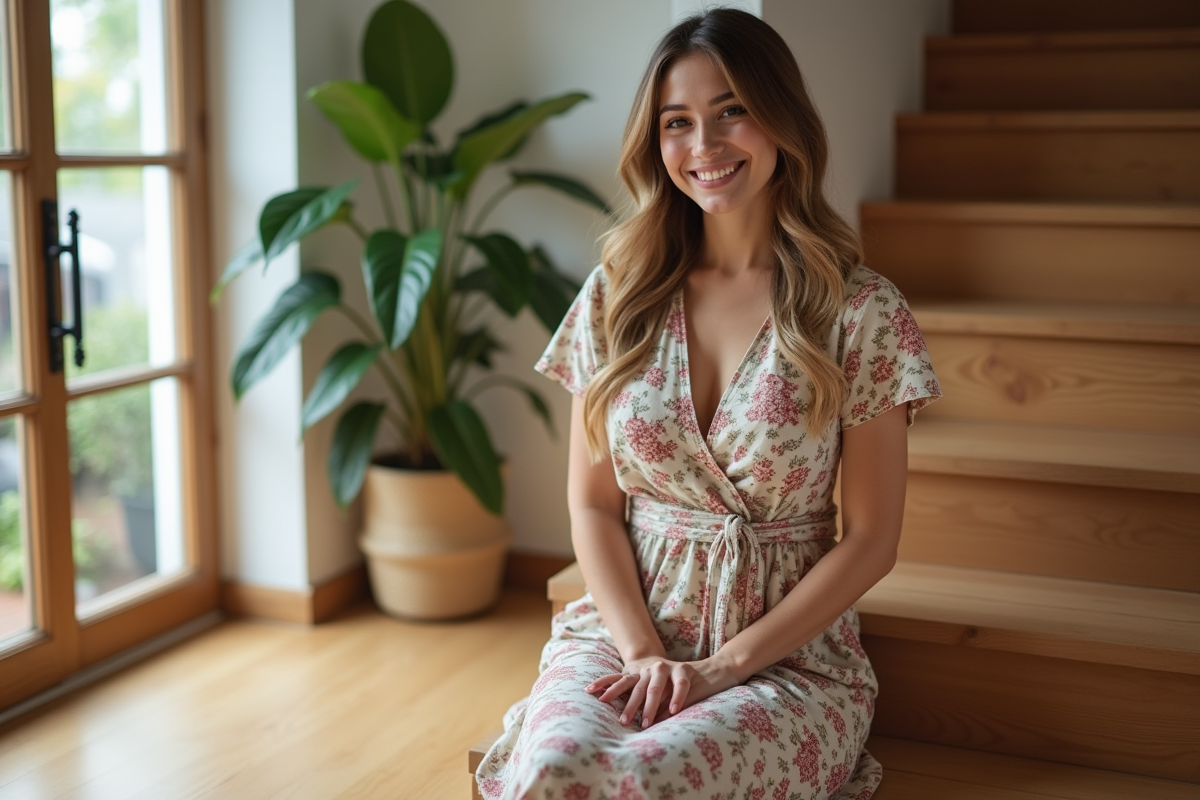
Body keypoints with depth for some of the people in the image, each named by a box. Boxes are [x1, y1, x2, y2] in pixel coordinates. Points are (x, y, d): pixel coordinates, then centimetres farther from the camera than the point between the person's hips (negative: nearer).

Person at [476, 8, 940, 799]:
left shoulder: (861, 312, -5)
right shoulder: (616, 297, 4)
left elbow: (871, 540, -3)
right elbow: (593, 504, 6)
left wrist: (724, 665, -10)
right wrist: (644, 653, -8)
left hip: (789, 654, -1)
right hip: (622, 631, 2)